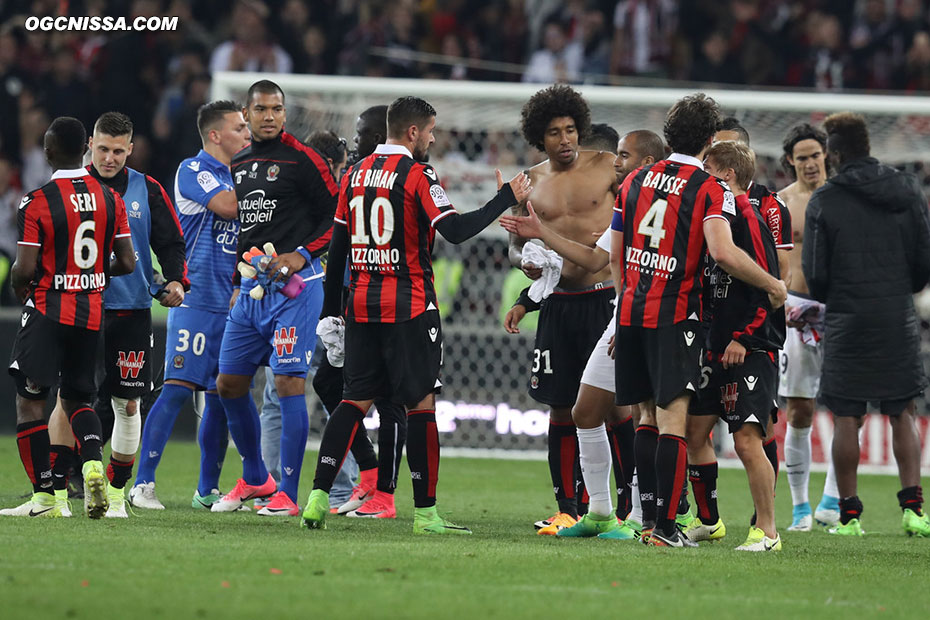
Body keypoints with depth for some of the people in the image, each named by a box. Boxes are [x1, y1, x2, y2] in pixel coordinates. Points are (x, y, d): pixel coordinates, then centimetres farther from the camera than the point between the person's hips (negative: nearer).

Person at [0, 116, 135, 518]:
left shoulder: (37, 202, -13)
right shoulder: (110, 198, 2)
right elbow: (127, 263, 4)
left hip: (48, 310, -5)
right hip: (92, 312, 5)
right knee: (77, 400, 16)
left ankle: (44, 496, 0)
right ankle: (93, 463, -12)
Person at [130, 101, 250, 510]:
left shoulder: (236, 176, 19)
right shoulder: (192, 170, -5)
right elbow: (226, 206, -21)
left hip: (230, 303, 8)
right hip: (196, 298, -8)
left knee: (219, 398, 8)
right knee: (178, 388, -14)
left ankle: (207, 490, 15)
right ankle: (143, 484, -14)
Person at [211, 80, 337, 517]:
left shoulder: (301, 160, -6)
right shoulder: (238, 165, 15)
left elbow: (337, 216, -5)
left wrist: (303, 255, -15)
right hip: (250, 287, 8)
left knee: (288, 383, -10)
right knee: (229, 384, 9)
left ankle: (288, 493, -6)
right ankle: (254, 478, 25)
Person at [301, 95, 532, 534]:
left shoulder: (355, 174, 11)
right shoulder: (417, 175, -9)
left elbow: (337, 246, 12)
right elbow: (455, 230, -18)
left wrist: (332, 310, 17)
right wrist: (506, 199, -8)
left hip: (361, 305, 6)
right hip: (408, 308, -6)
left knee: (356, 399, 10)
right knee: (420, 403, -1)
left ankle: (318, 498, 0)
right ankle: (425, 512, -1)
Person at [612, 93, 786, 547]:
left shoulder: (636, 180, 10)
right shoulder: (710, 189, -8)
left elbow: (615, 254, 15)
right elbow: (723, 253, -21)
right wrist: (773, 286, -8)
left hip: (632, 309, 5)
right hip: (675, 314, -5)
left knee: (648, 415, 14)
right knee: (671, 419, -5)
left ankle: (648, 518, 12)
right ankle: (665, 527, -8)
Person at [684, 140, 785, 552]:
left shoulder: (749, 219, -13)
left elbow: (766, 287, -18)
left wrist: (742, 339, -19)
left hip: (751, 349, -10)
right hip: (717, 347, 10)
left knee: (747, 439, -14)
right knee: (694, 431, 11)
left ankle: (766, 532, -8)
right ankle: (708, 521, 25)